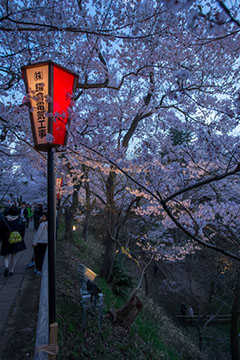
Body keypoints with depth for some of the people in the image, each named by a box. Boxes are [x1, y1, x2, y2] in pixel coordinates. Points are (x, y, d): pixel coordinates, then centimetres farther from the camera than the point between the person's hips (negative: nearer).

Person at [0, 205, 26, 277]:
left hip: (6, 242, -2)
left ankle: (6, 267, -12)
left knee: (6, 256, 13)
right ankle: (11, 270, 21)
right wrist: (21, 239, 14)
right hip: (17, 241, 2)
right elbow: (23, 231, 1)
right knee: (13, 256, 17)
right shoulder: (20, 220, -6)